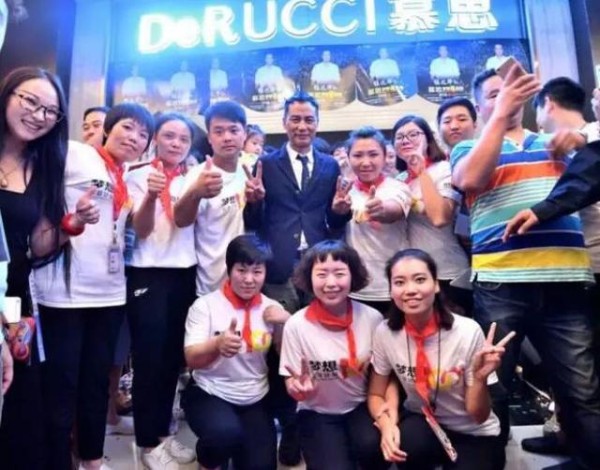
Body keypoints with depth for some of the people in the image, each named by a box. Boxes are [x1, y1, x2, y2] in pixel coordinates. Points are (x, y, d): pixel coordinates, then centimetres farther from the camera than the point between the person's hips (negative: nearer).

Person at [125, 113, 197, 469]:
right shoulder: (139, 176, -1)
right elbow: (141, 230, -12)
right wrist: (151, 195, -31)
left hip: (184, 273, 4)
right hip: (148, 273, -3)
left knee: (174, 354, 11)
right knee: (149, 356, 1)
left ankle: (163, 432, 27)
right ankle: (148, 441, 17)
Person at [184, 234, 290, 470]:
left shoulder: (271, 308, 0)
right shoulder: (205, 305, -11)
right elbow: (192, 360, -18)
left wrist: (286, 324, -15)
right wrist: (218, 344, -39)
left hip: (255, 400, 3)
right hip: (209, 394, -3)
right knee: (226, 432, -32)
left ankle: (234, 447, 25)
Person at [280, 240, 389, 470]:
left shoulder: (372, 318, -11)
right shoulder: (296, 325, -16)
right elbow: (292, 383, -5)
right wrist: (299, 389, -28)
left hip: (362, 407, 1)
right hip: (318, 414, -1)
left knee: (373, 446, -27)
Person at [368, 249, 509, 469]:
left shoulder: (468, 332, -24)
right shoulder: (385, 333, -16)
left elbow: (479, 416, -15)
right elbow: (376, 394, -2)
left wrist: (480, 377, -34)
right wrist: (386, 424, -23)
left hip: (473, 434, -2)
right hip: (422, 421, 2)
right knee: (395, 447, -28)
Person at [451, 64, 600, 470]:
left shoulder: (557, 143, 23)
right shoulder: (469, 148, 13)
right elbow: (470, 180, -10)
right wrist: (501, 114, -10)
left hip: (565, 279, 3)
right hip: (500, 282, -2)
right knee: (491, 389, 5)